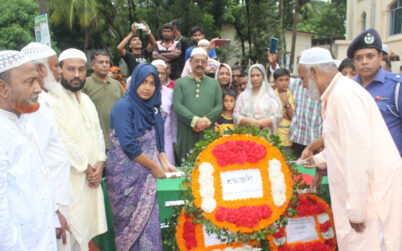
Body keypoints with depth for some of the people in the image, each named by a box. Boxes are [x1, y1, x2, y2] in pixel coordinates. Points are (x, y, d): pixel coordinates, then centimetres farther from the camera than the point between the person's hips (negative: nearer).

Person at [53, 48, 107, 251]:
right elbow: (63, 140, -17)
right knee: (73, 233, -3)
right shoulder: (53, 99, -12)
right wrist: (86, 167, -8)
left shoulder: (86, 100, 14)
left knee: (86, 229, 13)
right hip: (70, 179, -7)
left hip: (91, 178, 7)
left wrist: (100, 163, 0)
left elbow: (97, 133, 14)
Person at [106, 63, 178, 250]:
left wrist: (165, 163, 1)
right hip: (125, 174, -6)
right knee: (130, 222, 2)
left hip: (146, 175, 6)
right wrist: (154, 166, -12)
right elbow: (129, 145, -19)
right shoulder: (124, 106, -11)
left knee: (149, 220, 4)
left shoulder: (153, 108, 11)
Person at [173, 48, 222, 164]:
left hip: (208, 131, 1)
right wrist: (195, 120, -13)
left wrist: (206, 121, -9)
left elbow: (219, 106, 8)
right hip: (186, 132, -1)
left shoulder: (214, 83, 18)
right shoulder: (180, 83, 12)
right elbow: (177, 106, -1)